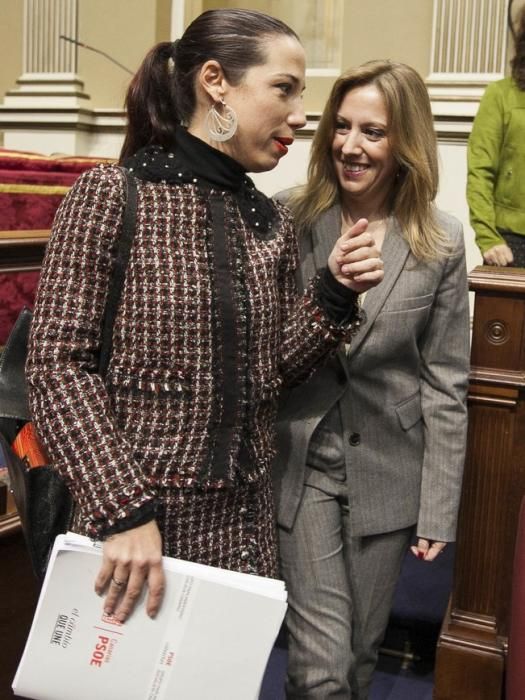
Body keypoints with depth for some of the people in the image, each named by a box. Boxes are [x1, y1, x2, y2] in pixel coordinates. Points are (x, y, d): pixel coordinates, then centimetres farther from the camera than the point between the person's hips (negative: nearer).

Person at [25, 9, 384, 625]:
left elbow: (276, 367, 8)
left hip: (243, 518, 5)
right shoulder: (111, 194, -11)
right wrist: (122, 510, -20)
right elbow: (57, 365, -14)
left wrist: (335, 294, -7)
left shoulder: (272, 224, 5)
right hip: (134, 510, -5)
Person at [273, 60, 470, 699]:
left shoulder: (441, 243, -4)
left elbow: (444, 381, -1)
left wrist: (438, 508, -1)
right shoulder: (288, 216, -6)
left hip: (387, 473, 2)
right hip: (300, 462, -1)